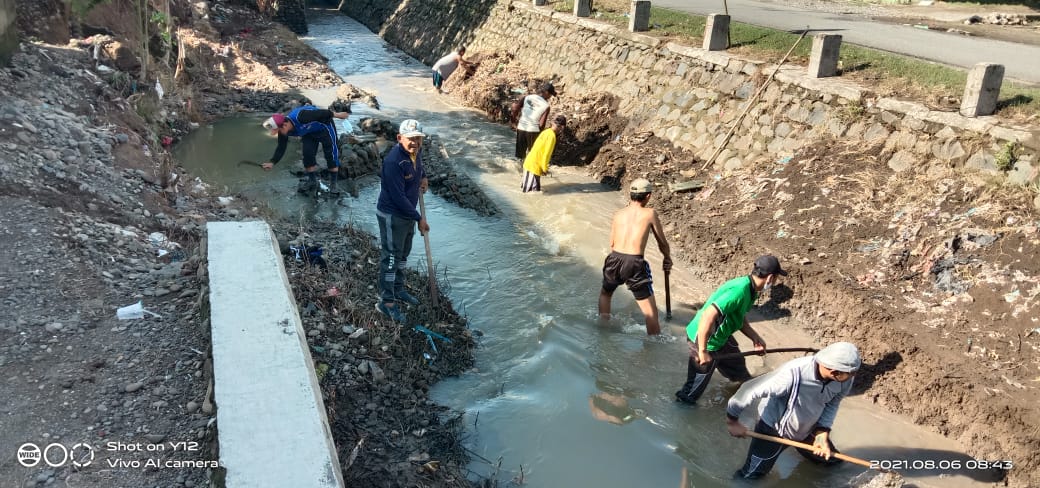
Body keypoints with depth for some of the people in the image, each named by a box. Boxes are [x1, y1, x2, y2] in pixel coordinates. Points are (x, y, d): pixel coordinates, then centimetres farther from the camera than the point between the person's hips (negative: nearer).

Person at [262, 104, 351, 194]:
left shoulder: (300, 117, -41)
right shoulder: (283, 131, -16)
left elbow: (320, 113, -34)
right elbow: (281, 148, -10)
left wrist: (337, 115, -25)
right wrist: (272, 162, -21)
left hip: (324, 127, -6)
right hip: (309, 132, 6)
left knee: (331, 154, -8)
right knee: (307, 154, -4)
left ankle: (333, 183, 2)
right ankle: (312, 181, 13)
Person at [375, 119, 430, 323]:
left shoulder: (416, 151, -3)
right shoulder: (393, 161, -29)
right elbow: (398, 197, -28)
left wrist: (423, 176, 6)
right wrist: (419, 218, -20)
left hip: (408, 213, 9)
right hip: (392, 216, -9)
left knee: (403, 254, 21)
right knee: (391, 257, 0)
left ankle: (398, 290, 38)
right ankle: (386, 301, 11)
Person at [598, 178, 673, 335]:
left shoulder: (619, 214, 13)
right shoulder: (650, 214, 4)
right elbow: (662, 242, 12)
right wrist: (667, 258, 30)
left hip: (615, 259, 4)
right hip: (635, 263, -4)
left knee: (605, 293, 34)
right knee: (651, 312, 3)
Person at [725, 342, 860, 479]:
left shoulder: (844, 379, -24)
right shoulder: (793, 375, -43)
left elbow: (832, 404, -4)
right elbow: (749, 391, -34)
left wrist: (822, 433, -16)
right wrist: (732, 421, -22)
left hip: (806, 430, 5)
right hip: (773, 430, -5)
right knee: (750, 476, 1)